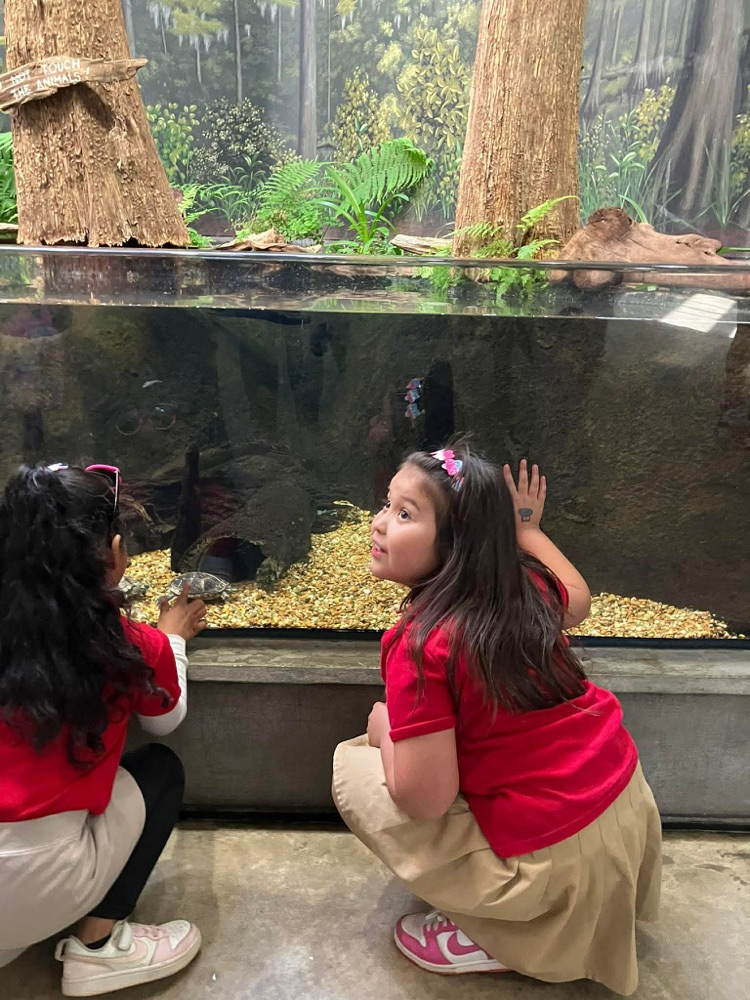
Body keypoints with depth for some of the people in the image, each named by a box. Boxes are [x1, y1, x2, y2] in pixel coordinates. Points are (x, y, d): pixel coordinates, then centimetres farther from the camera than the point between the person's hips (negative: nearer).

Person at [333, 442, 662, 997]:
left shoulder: (421, 643, -24)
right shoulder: (528, 584, -4)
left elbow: (426, 798, -22)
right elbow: (578, 601, 21)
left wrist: (383, 726, -3)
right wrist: (526, 528, 31)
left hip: (559, 860, -7)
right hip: (628, 800, 7)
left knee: (353, 768, -2)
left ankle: (492, 935, 6)